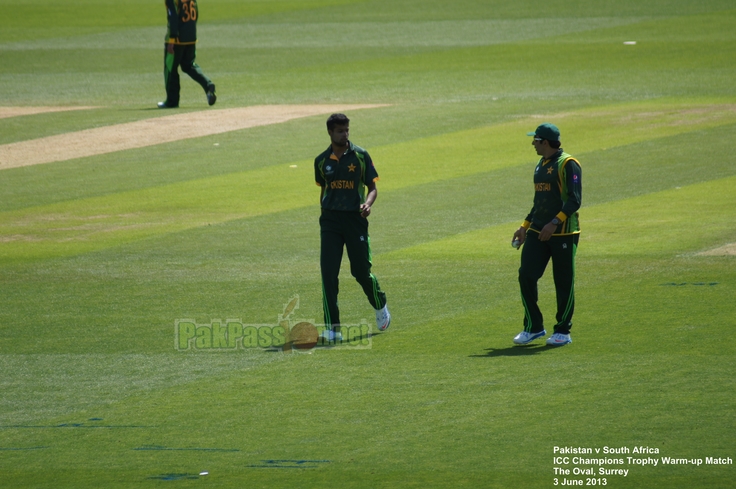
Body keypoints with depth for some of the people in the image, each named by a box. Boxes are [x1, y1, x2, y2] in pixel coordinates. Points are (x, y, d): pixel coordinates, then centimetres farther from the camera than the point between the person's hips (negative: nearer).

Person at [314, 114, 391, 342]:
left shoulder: (360, 156, -1)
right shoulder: (322, 161, 5)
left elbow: (373, 187, 1)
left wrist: (368, 204, -19)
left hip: (355, 219, -1)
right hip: (330, 220, 2)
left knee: (361, 270, 4)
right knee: (328, 272, -9)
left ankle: (380, 306, 35)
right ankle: (332, 327, -7)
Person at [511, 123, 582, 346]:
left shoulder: (568, 165, -10)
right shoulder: (541, 165, 17)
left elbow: (574, 200, -18)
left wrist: (554, 223, -27)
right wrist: (525, 226, 20)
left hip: (563, 233, -8)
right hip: (537, 232, 8)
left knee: (564, 282, 1)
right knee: (526, 275, -2)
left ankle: (563, 331, 10)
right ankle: (533, 328, 8)